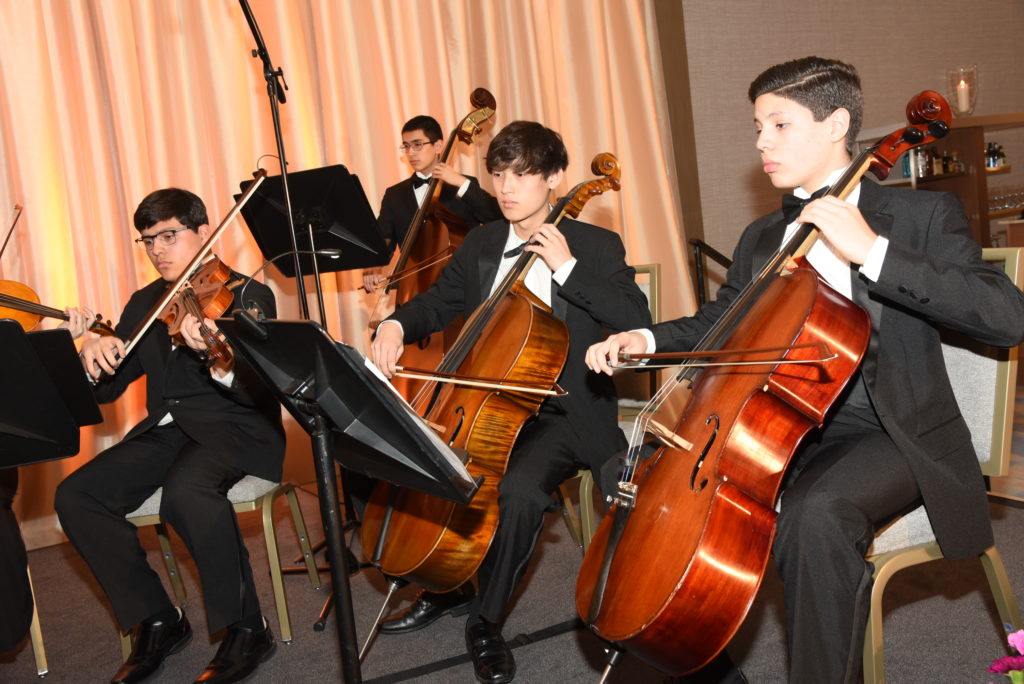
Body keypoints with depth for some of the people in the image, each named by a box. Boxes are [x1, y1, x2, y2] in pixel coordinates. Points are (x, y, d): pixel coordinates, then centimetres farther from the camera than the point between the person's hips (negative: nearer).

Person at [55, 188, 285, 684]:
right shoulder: (145, 304, 14)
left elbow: (260, 391, -17)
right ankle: (158, 620, -1)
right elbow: (106, 391, 12)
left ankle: (246, 628, -19)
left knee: (185, 489, -37)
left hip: (237, 429, -6)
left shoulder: (248, 295, -4)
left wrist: (218, 361, -39)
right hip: (166, 431, 6)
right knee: (76, 495, -16)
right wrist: (94, 356, -12)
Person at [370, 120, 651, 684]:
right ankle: (446, 584, 12)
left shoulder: (596, 246, -1)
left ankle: (485, 621, -10)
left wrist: (567, 268, -19)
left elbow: (637, 321, -12)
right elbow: (438, 303, 17)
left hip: (561, 412, -5)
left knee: (519, 489, -35)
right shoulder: (481, 245, 12)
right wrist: (396, 325, -6)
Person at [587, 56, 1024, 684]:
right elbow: (719, 322, 25)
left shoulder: (922, 216, -4)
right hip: (785, 427, 7)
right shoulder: (763, 238, 15)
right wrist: (644, 340, 4)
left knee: (816, 514, -37)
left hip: (890, 436, -6)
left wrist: (873, 250, -24)